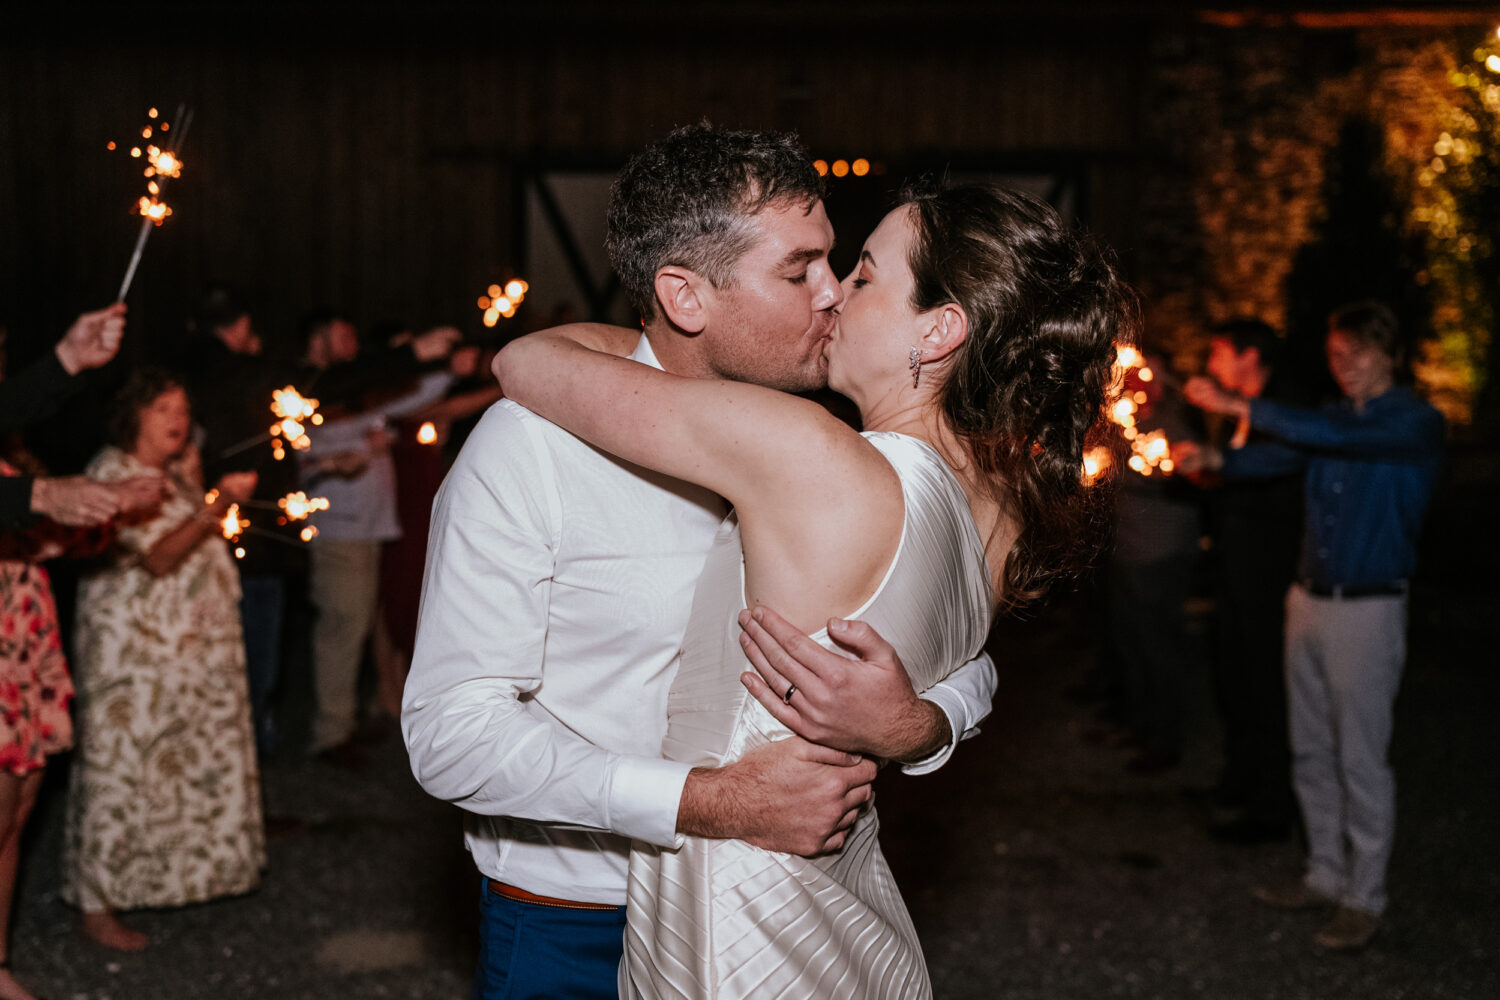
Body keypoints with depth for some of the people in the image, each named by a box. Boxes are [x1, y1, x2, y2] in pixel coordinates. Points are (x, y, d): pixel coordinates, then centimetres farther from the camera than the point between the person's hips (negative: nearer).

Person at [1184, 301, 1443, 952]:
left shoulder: (1416, 424, -9)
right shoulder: (1335, 419, 14)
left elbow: (1334, 437, -25)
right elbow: (1279, 455, 2)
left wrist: (1240, 407, -26)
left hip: (1366, 610, -7)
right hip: (1309, 600, 7)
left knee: (1361, 760, -1)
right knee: (1311, 751, 13)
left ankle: (1365, 899, 10)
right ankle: (1325, 875, 26)